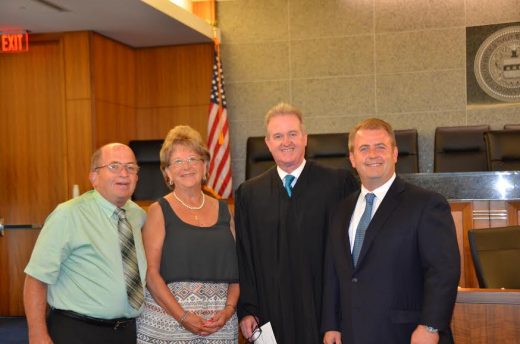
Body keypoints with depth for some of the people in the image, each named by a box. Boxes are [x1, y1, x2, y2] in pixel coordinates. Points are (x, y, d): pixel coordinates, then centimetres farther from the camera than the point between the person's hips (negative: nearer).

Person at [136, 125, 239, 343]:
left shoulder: (223, 210, 9)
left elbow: (236, 268, 9)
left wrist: (229, 309, -6)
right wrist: (183, 317, -13)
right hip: (166, 322, -3)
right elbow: (151, 273, -6)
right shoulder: (159, 211, 0)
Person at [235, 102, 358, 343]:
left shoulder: (339, 183, 0)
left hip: (325, 311, -1)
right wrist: (246, 311, 2)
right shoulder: (249, 194, 8)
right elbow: (243, 257, 8)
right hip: (272, 314, 2)